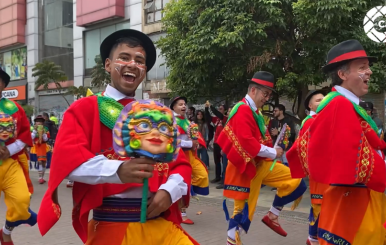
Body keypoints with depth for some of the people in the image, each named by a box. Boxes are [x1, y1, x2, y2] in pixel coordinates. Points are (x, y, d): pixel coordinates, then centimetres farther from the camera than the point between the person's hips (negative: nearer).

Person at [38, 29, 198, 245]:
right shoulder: (86, 108, 3)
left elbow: (181, 163, 12)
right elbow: (67, 157, -13)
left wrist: (168, 191, -10)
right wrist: (118, 171, -30)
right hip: (111, 226, -3)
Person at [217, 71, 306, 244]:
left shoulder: (255, 111, 12)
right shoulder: (243, 110, -19)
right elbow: (247, 142, -27)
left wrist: (271, 153, 1)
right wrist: (273, 152, -18)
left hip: (261, 163, 9)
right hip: (246, 167, -9)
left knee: (296, 181, 4)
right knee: (243, 208, 1)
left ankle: (272, 216, 15)